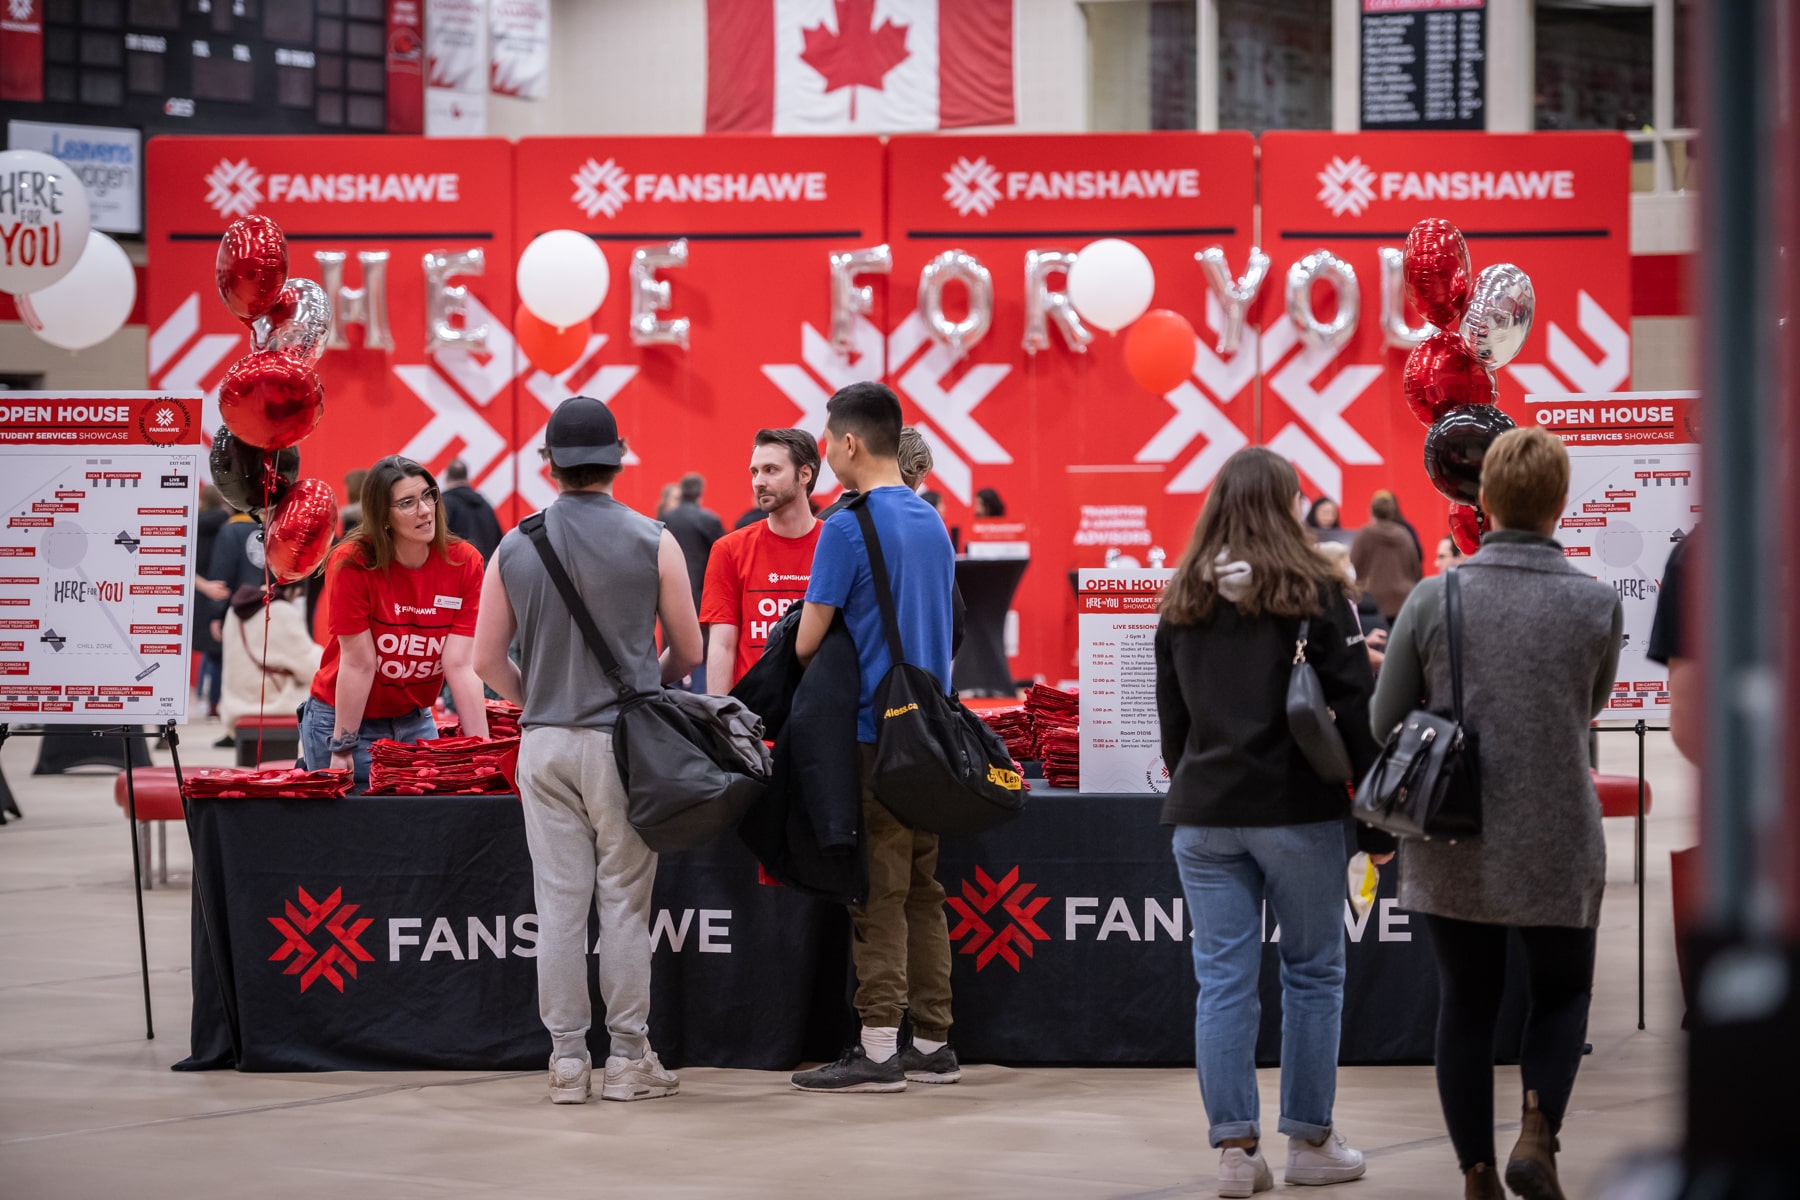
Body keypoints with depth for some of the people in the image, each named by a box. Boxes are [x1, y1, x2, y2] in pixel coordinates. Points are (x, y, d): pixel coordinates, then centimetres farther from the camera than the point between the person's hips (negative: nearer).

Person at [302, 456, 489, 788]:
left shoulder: (464, 563, -10)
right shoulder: (352, 564, -19)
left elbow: (461, 665, -13)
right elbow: (358, 663, -17)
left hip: (415, 722, 4)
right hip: (343, 719, -4)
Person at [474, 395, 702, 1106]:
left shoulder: (514, 548, 1)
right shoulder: (651, 542, -5)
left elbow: (488, 660, 4)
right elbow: (688, 653, 3)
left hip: (544, 745, 2)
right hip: (625, 744, -2)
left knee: (559, 901, 5)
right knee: (624, 902, 4)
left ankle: (566, 1059, 7)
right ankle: (628, 1057, 6)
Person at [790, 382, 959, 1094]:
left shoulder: (848, 528, -12)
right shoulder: (933, 523, 13)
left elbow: (808, 642, -10)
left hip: (872, 734, -8)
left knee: (877, 894, -5)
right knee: (923, 890, 11)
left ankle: (879, 1050, -4)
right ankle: (932, 1044, 13)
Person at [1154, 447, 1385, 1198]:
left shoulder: (1183, 600, 8)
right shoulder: (1314, 593, -5)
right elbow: (1354, 711, -7)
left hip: (1203, 816, 3)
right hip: (1296, 811, -3)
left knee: (1223, 980, 3)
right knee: (1312, 973, 8)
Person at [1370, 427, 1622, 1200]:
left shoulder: (1433, 599, -9)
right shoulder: (1596, 605, -9)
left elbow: (1383, 722, -2)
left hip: (1451, 850, 1)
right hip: (1555, 847, -1)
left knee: (1465, 1006, 14)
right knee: (1563, 994, 18)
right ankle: (1537, 1132, -3)